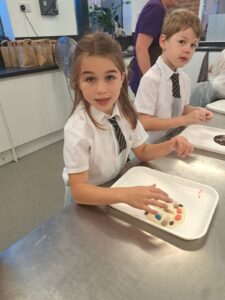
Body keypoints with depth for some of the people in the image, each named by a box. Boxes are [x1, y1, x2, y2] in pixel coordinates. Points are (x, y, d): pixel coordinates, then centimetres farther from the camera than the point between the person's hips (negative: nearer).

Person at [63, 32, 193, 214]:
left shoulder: (125, 111, -11)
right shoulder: (77, 129, -27)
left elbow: (142, 152, 2)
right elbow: (79, 190, -26)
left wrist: (171, 145, -15)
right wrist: (126, 195, -39)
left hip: (118, 184, 5)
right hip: (89, 199, -4)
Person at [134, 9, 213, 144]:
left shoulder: (185, 78, 3)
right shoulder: (150, 79, -17)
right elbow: (144, 123, -20)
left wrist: (195, 111, -3)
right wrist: (184, 120, -21)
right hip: (154, 145, -6)